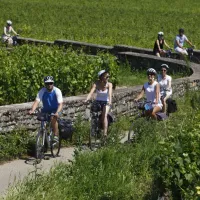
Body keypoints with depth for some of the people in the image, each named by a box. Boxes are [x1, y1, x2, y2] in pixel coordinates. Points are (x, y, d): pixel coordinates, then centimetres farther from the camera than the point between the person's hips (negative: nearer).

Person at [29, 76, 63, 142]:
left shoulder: (57, 91, -20)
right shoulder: (42, 91, -16)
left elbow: (60, 104, -28)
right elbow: (36, 101, -26)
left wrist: (57, 112, -47)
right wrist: (32, 110, -45)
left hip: (55, 110, -3)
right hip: (46, 110, 3)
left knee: (53, 118, -31)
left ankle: (56, 136, -20)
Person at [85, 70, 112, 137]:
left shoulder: (109, 84, -12)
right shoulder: (96, 83, -10)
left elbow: (110, 93, -29)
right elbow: (91, 92, -23)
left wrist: (110, 101, -49)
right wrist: (86, 99, -42)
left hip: (106, 102, -2)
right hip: (98, 102, 2)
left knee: (104, 115, -26)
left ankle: (105, 133, -32)